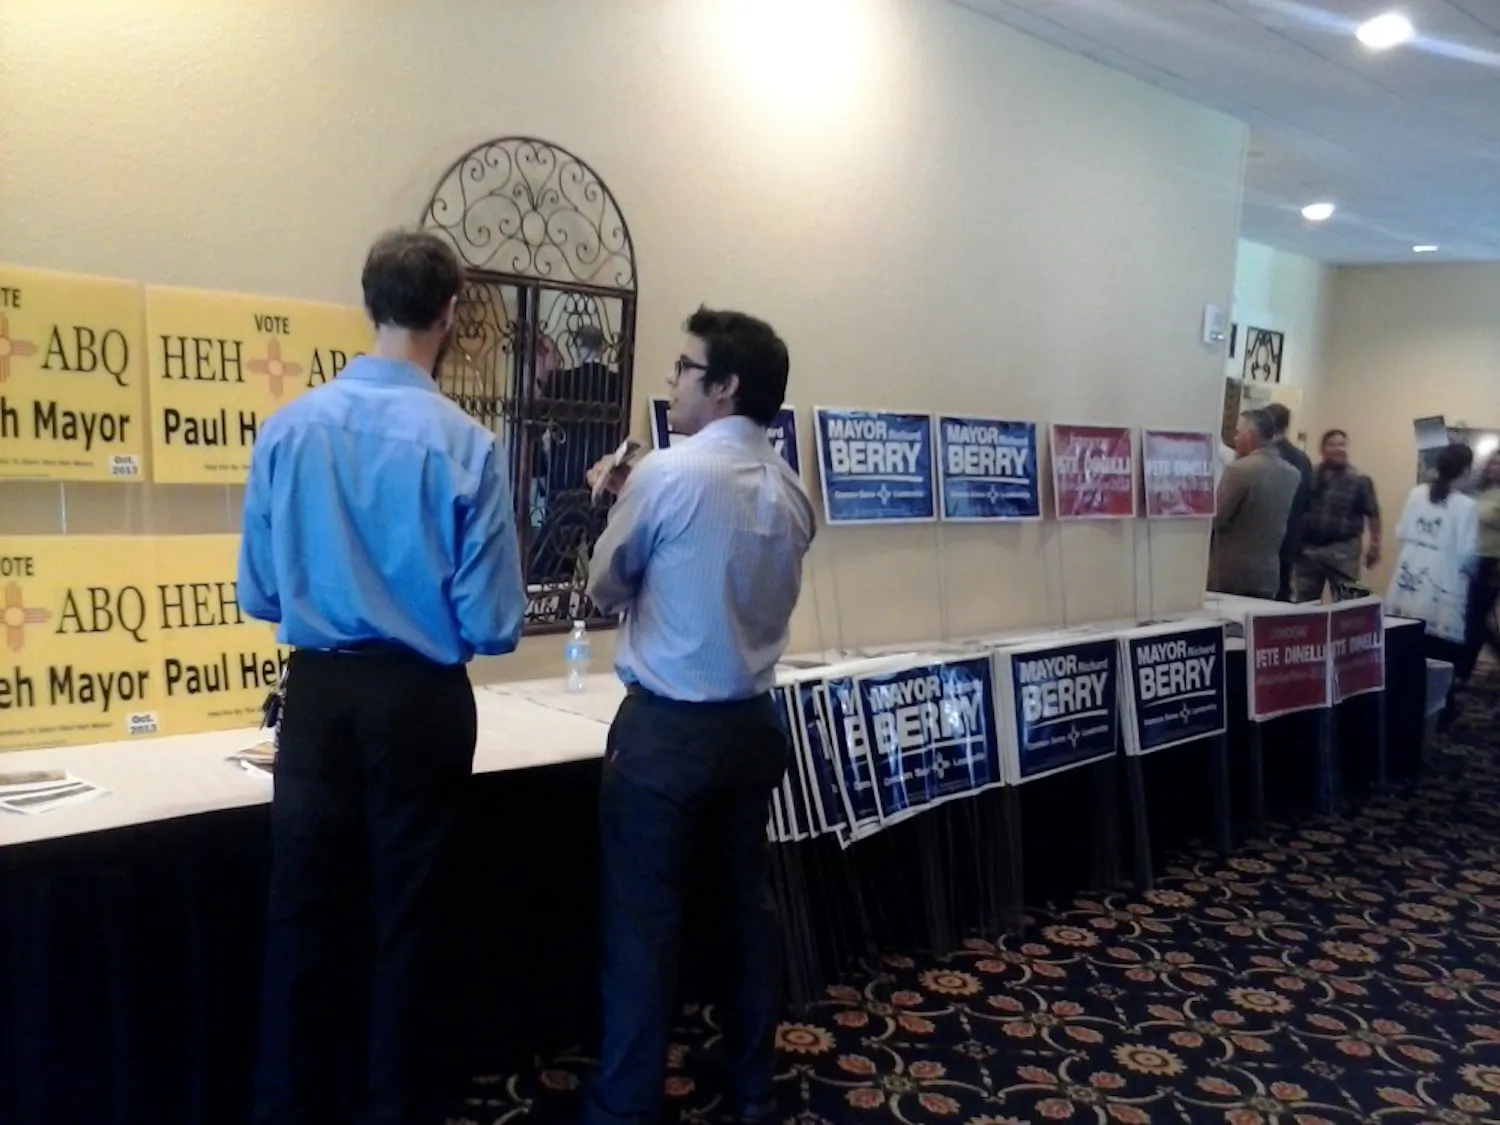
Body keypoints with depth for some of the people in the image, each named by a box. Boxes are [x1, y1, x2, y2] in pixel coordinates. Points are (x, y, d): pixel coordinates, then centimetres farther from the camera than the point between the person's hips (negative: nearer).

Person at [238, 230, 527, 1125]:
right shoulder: (466, 443, -16)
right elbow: (493, 624, -12)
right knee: (406, 915, 14)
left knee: (302, 910, 16)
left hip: (317, 692, 3)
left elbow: (259, 594, 2)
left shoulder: (289, 426, -6)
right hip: (419, 701, -2)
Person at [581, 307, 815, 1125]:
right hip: (751, 722, 7)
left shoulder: (667, 474, -14)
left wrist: (618, 505, 14)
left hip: (666, 727, -6)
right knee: (747, 902, 16)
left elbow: (606, 589, -2)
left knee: (643, 922, 4)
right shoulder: (789, 492, 5)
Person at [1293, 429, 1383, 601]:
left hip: (1343, 550, -2)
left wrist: (1375, 545, -5)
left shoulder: (1360, 480, 0)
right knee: (1303, 602, 9)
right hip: (1308, 548, 2)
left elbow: (1372, 514, 1)